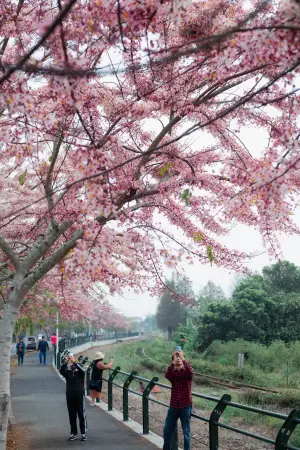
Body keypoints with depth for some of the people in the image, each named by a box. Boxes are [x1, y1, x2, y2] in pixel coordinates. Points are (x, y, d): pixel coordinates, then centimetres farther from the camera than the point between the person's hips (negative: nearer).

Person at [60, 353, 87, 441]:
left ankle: (84, 433, 10)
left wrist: (74, 361, -31)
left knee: (82, 415, 2)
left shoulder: (79, 369, -2)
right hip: (69, 396, 3)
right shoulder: (67, 371, 3)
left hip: (79, 395, -3)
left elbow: (82, 370, -25)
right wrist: (66, 362, -28)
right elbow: (61, 371, -16)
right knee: (72, 416, 9)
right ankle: (73, 433, 18)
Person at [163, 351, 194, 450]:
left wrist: (183, 360, -32)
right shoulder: (172, 372, 2)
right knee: (167, 430, 11)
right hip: (174, 405, 3)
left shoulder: (187, 371, -4)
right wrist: (173, 364, -31)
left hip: (185, 406, -3)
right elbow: (167, 376, -21)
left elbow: (191, 372, -29)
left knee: (186, 432, 6)